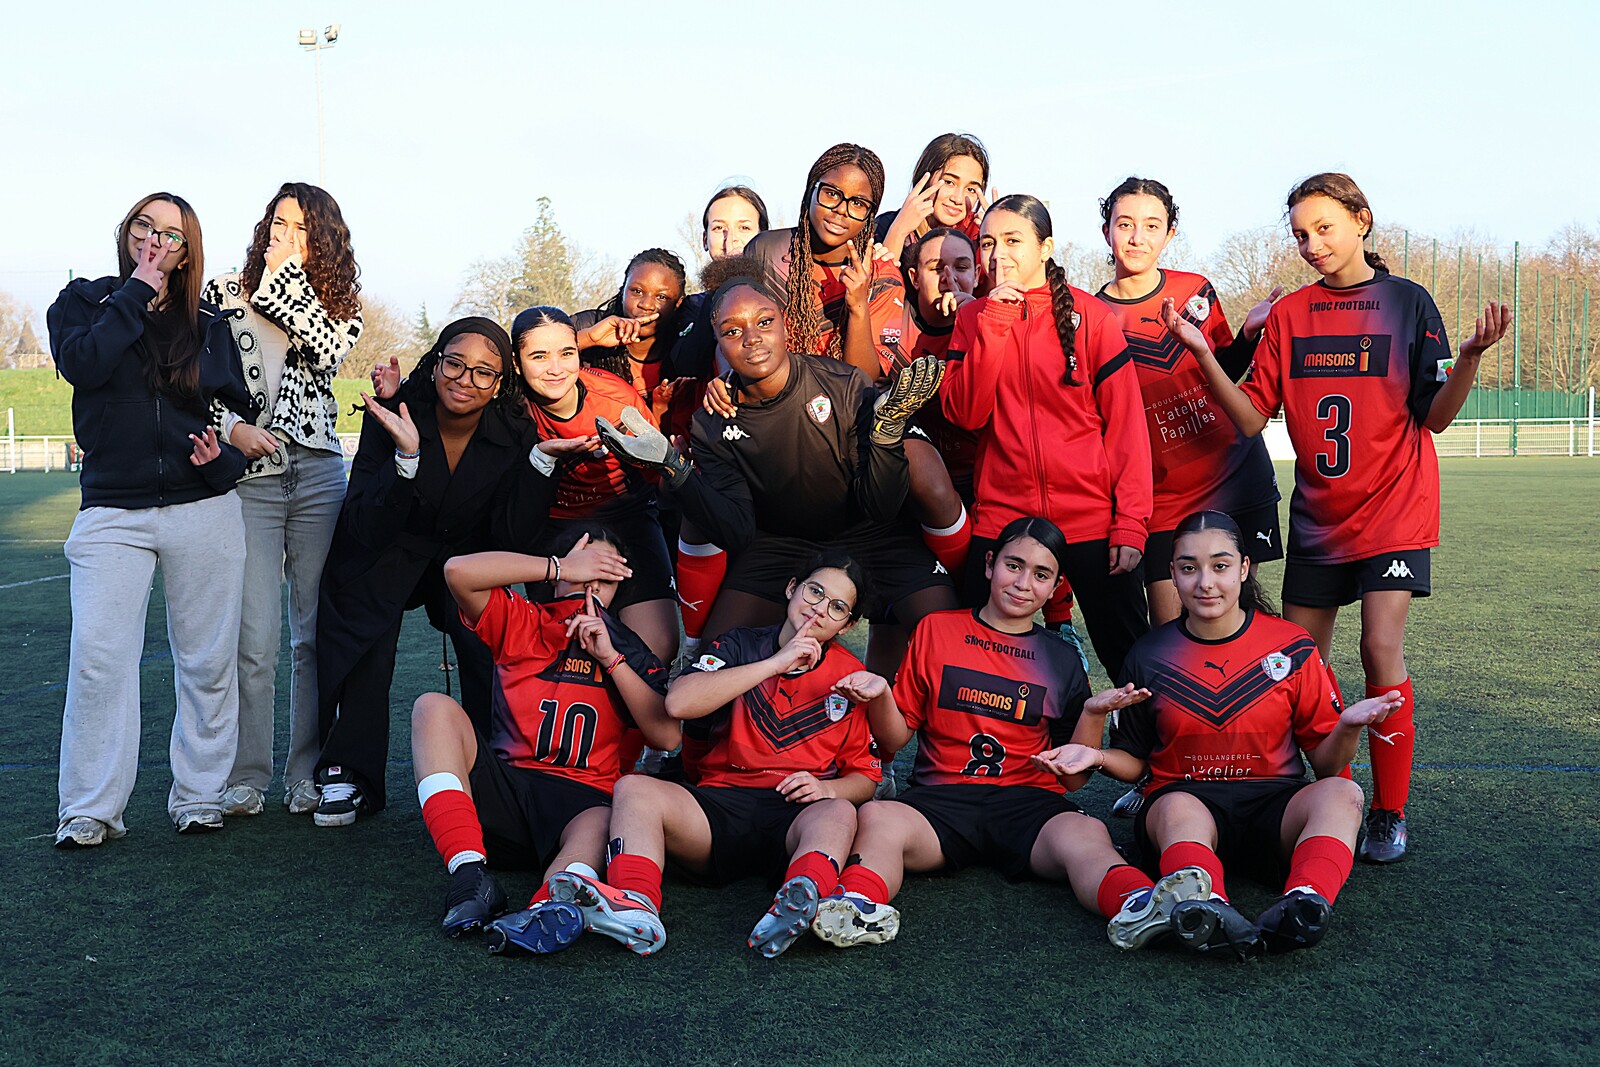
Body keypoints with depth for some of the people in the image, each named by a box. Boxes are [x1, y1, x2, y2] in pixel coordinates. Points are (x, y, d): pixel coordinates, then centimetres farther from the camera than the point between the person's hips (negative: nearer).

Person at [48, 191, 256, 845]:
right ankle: (90, 810, -1)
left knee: (208, 661, 3)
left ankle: (199, 796, 15)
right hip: (113, 512, -1)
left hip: (204, 510, 2)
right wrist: (136, 296, -6)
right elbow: (82, 363, -11)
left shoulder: (209, 325, 12)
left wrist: (225, 456, -8)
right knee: (99, 659, -10)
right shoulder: (83, 301, 9)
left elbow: (239, 410, 13)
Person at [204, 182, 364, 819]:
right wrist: (232, 428, -11)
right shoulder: (225, 292, 10)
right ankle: (247, 777, 7)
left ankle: (307, 774, 12)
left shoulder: (340, 302, 13)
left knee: (316, 633, 3)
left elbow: (327, 353, -9)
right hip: (248, 475, -1)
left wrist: (285, 277, -4)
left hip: (319, 474, 2)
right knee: (255, 636, -6)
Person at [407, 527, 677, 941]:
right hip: (501, 785, 1)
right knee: (434, 706, -23)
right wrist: (561, 568, -1)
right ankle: (471, 875, -37)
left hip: (580, 798, -1)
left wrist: (610, 657, -2)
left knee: (600, 829, -36)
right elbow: (459, 570, -5)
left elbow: (667, 735, 2)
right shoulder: (521, 622, 16)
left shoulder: (629, 650, 17)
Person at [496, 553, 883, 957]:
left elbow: (866, 775, 15)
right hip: (721, 809, 1)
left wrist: (829, 788, -9)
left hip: (799, 816, -1)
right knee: (633, 788, -24)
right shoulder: (740, 647, 12)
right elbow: (678, 703, -8)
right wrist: (775, 664, -8)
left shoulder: (851, 677, 13)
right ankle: (636, 908, -50)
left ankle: (802, 901, -64)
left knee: (839, 814, -34)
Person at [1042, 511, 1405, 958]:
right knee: (1177, 807, -36)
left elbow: (1324, 762, 8)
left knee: (1341, 793, -30)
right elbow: (1134, 762, 14)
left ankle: (1305, 905, -55)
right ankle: (1209, 911, -64)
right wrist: (1097, 756, -8)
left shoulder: (1292, 647, 5)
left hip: (1276, 805, 1)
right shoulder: (1150, 655, 7)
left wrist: (1348, 727, -14)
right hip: (1184, 799, -1)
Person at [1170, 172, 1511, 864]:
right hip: (1317, 515, 4)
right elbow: (1251, 418, -1)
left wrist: (1471, 356, -22)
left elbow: (1435, 415, -4)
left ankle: (1389, 814, 0)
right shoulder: (1288, 315, 6)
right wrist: (1203, 354, -13)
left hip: (1394, 511, -3)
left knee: (1381, 648, -14)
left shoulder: (1407, 302, -2)